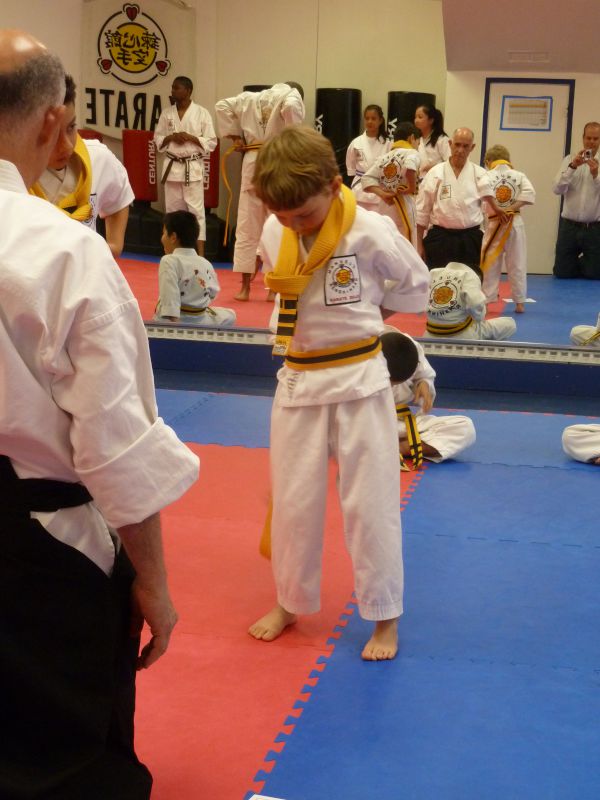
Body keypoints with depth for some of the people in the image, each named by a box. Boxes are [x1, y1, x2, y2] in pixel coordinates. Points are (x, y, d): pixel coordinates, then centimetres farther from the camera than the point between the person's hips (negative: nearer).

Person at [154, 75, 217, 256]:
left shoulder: (201, 113, -3)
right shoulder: (167, 113, 7)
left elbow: (211, 142, -2)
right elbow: (158, 139, 11)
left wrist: (191, 137, -15)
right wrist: (171, 138, -9)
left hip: (193, 167, -3)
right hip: (172, 166, 4)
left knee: (196, 209, -6)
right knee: (173, 209, 8)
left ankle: (200, 253, -4)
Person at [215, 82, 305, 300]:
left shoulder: (251, 97, 17)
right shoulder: (291, 95, 2)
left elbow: (222, 106, 13)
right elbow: (291, 108, -20)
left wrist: (234, 136, 12)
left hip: (252, 163, 4)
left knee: (248, 227, 8)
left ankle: (245, 286, 9)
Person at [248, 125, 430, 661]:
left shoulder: (370, 231, -15)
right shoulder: (276, 232, -3)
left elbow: (416, 284, 1)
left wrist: (366, 314, 1)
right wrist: (316, 320, 8)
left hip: (359, 379, -4)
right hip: (298, 380, 4)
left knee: (371, 502, 3)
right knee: (294, 500, 13)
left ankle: (385, 616, 20)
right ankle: (291, 602, 33)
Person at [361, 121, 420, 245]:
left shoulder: (384, 158, 13)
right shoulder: (411, 153, -4)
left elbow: (367, 178, 2)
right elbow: (410, 166, -28)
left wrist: (382, 194, -5)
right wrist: (412, 188, -16)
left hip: (385, 208, 7)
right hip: (404, 207, -7)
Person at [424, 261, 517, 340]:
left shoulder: (433, 274, 6)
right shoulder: (469, 275, -11)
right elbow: (475, 303, -27)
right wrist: (479, 317, -5)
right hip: (462, 336, -7)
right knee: (509, 324, 7)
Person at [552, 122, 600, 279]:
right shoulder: (570, 160, 5)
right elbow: (557, 189, -9)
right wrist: (573, 167, -21)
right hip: (569, 226, 1)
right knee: (562, 273, 5)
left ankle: (583, 263, 39)